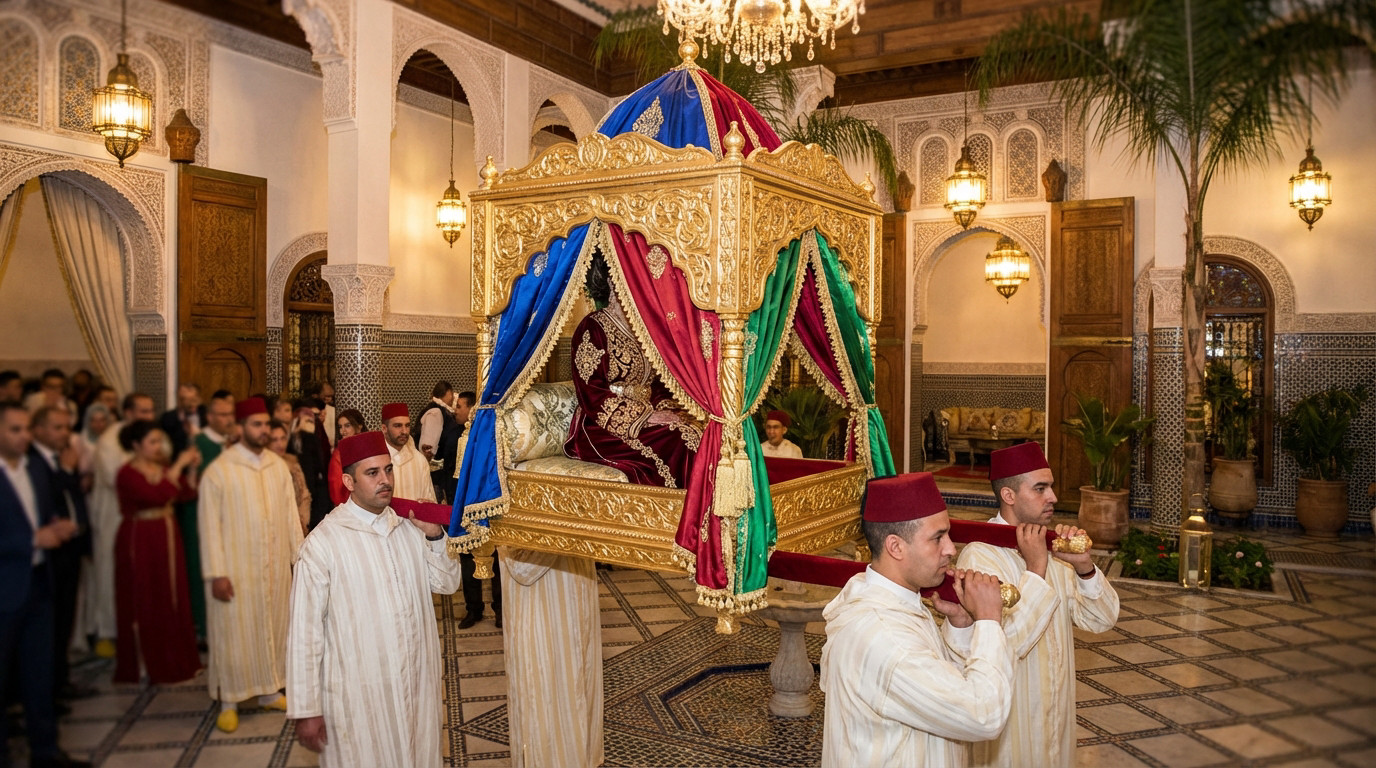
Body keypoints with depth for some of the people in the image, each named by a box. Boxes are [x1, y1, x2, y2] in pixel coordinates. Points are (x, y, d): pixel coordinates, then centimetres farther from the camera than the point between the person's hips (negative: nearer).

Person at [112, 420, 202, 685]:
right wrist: (178, 466, -23)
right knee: (145, 603, 2)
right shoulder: (128, 474, -13)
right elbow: (157, 495, -28)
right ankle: (148, 665, 12)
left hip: (167, 537, 7)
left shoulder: (163, 468, 7)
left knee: (172, 599, 11)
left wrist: (192, 468, -7)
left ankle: (174, 659, 22)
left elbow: (187, 493, 3)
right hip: (140, 541, -7)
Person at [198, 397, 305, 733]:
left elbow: (291, 514, 6)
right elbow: (210, 525, -9)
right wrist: (216, 573, -13)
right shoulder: (219, 470, -9)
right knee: (234, 632, 6)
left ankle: (269, 690, 28)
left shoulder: (278, 466, 3)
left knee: (273, 626, 13)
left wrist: (300, 556, 3)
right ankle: (228, 702, 20)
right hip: (236, 568, -4)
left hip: (276, 565, 4)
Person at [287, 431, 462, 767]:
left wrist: (436, 537, -10)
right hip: (358, 694, -5)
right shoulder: (323, 542, -15)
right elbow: (305, 630, -11)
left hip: (418, 685, 5)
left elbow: (447, 583, 7)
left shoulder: (410, 527, 0)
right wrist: (306, 710, -9)